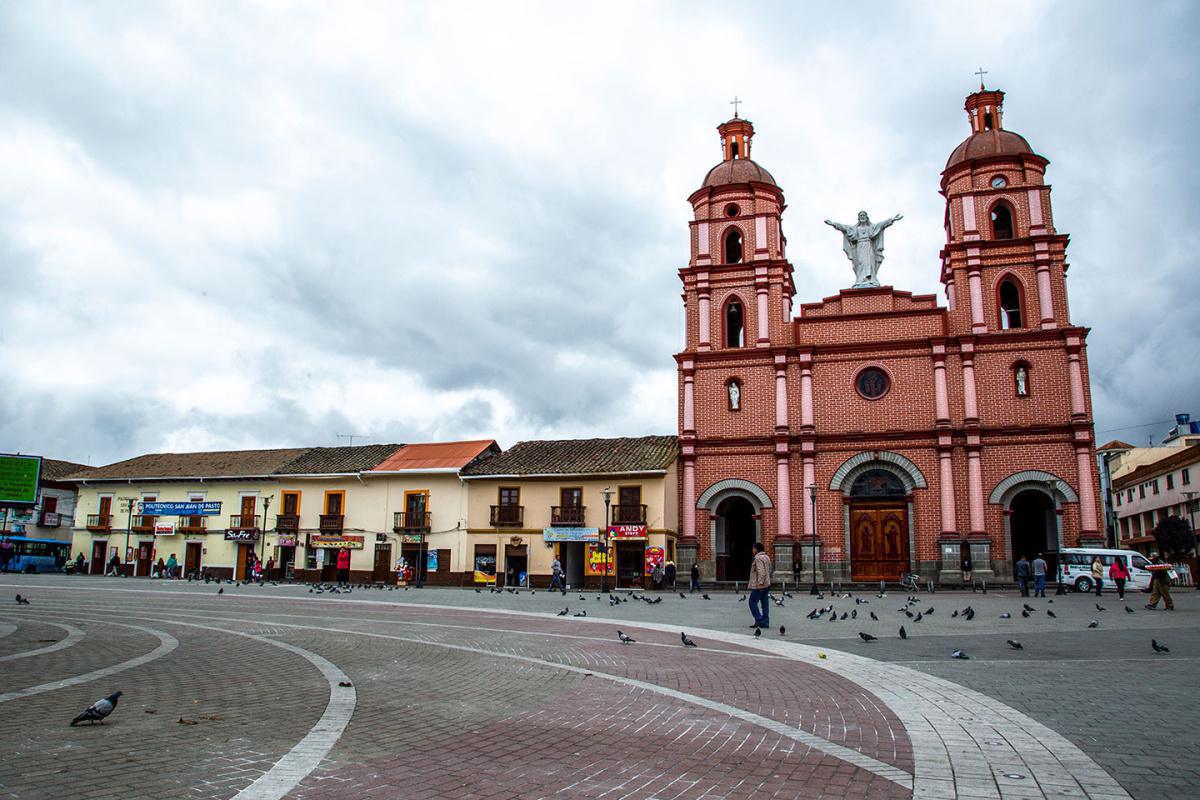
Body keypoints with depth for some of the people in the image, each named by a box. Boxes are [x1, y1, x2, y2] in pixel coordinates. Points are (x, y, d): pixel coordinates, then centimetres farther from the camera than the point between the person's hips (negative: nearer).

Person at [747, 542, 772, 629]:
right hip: (766, 585, 9)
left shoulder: (758, 558, -14)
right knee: (764, 604, 8)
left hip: (759, 586, -9)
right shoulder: (766, 557, 16)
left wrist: (760, 583, -26)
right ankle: (765, 622, 7)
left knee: (753, 602, -3)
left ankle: (759, 621, -8)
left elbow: (761, 571, -25)